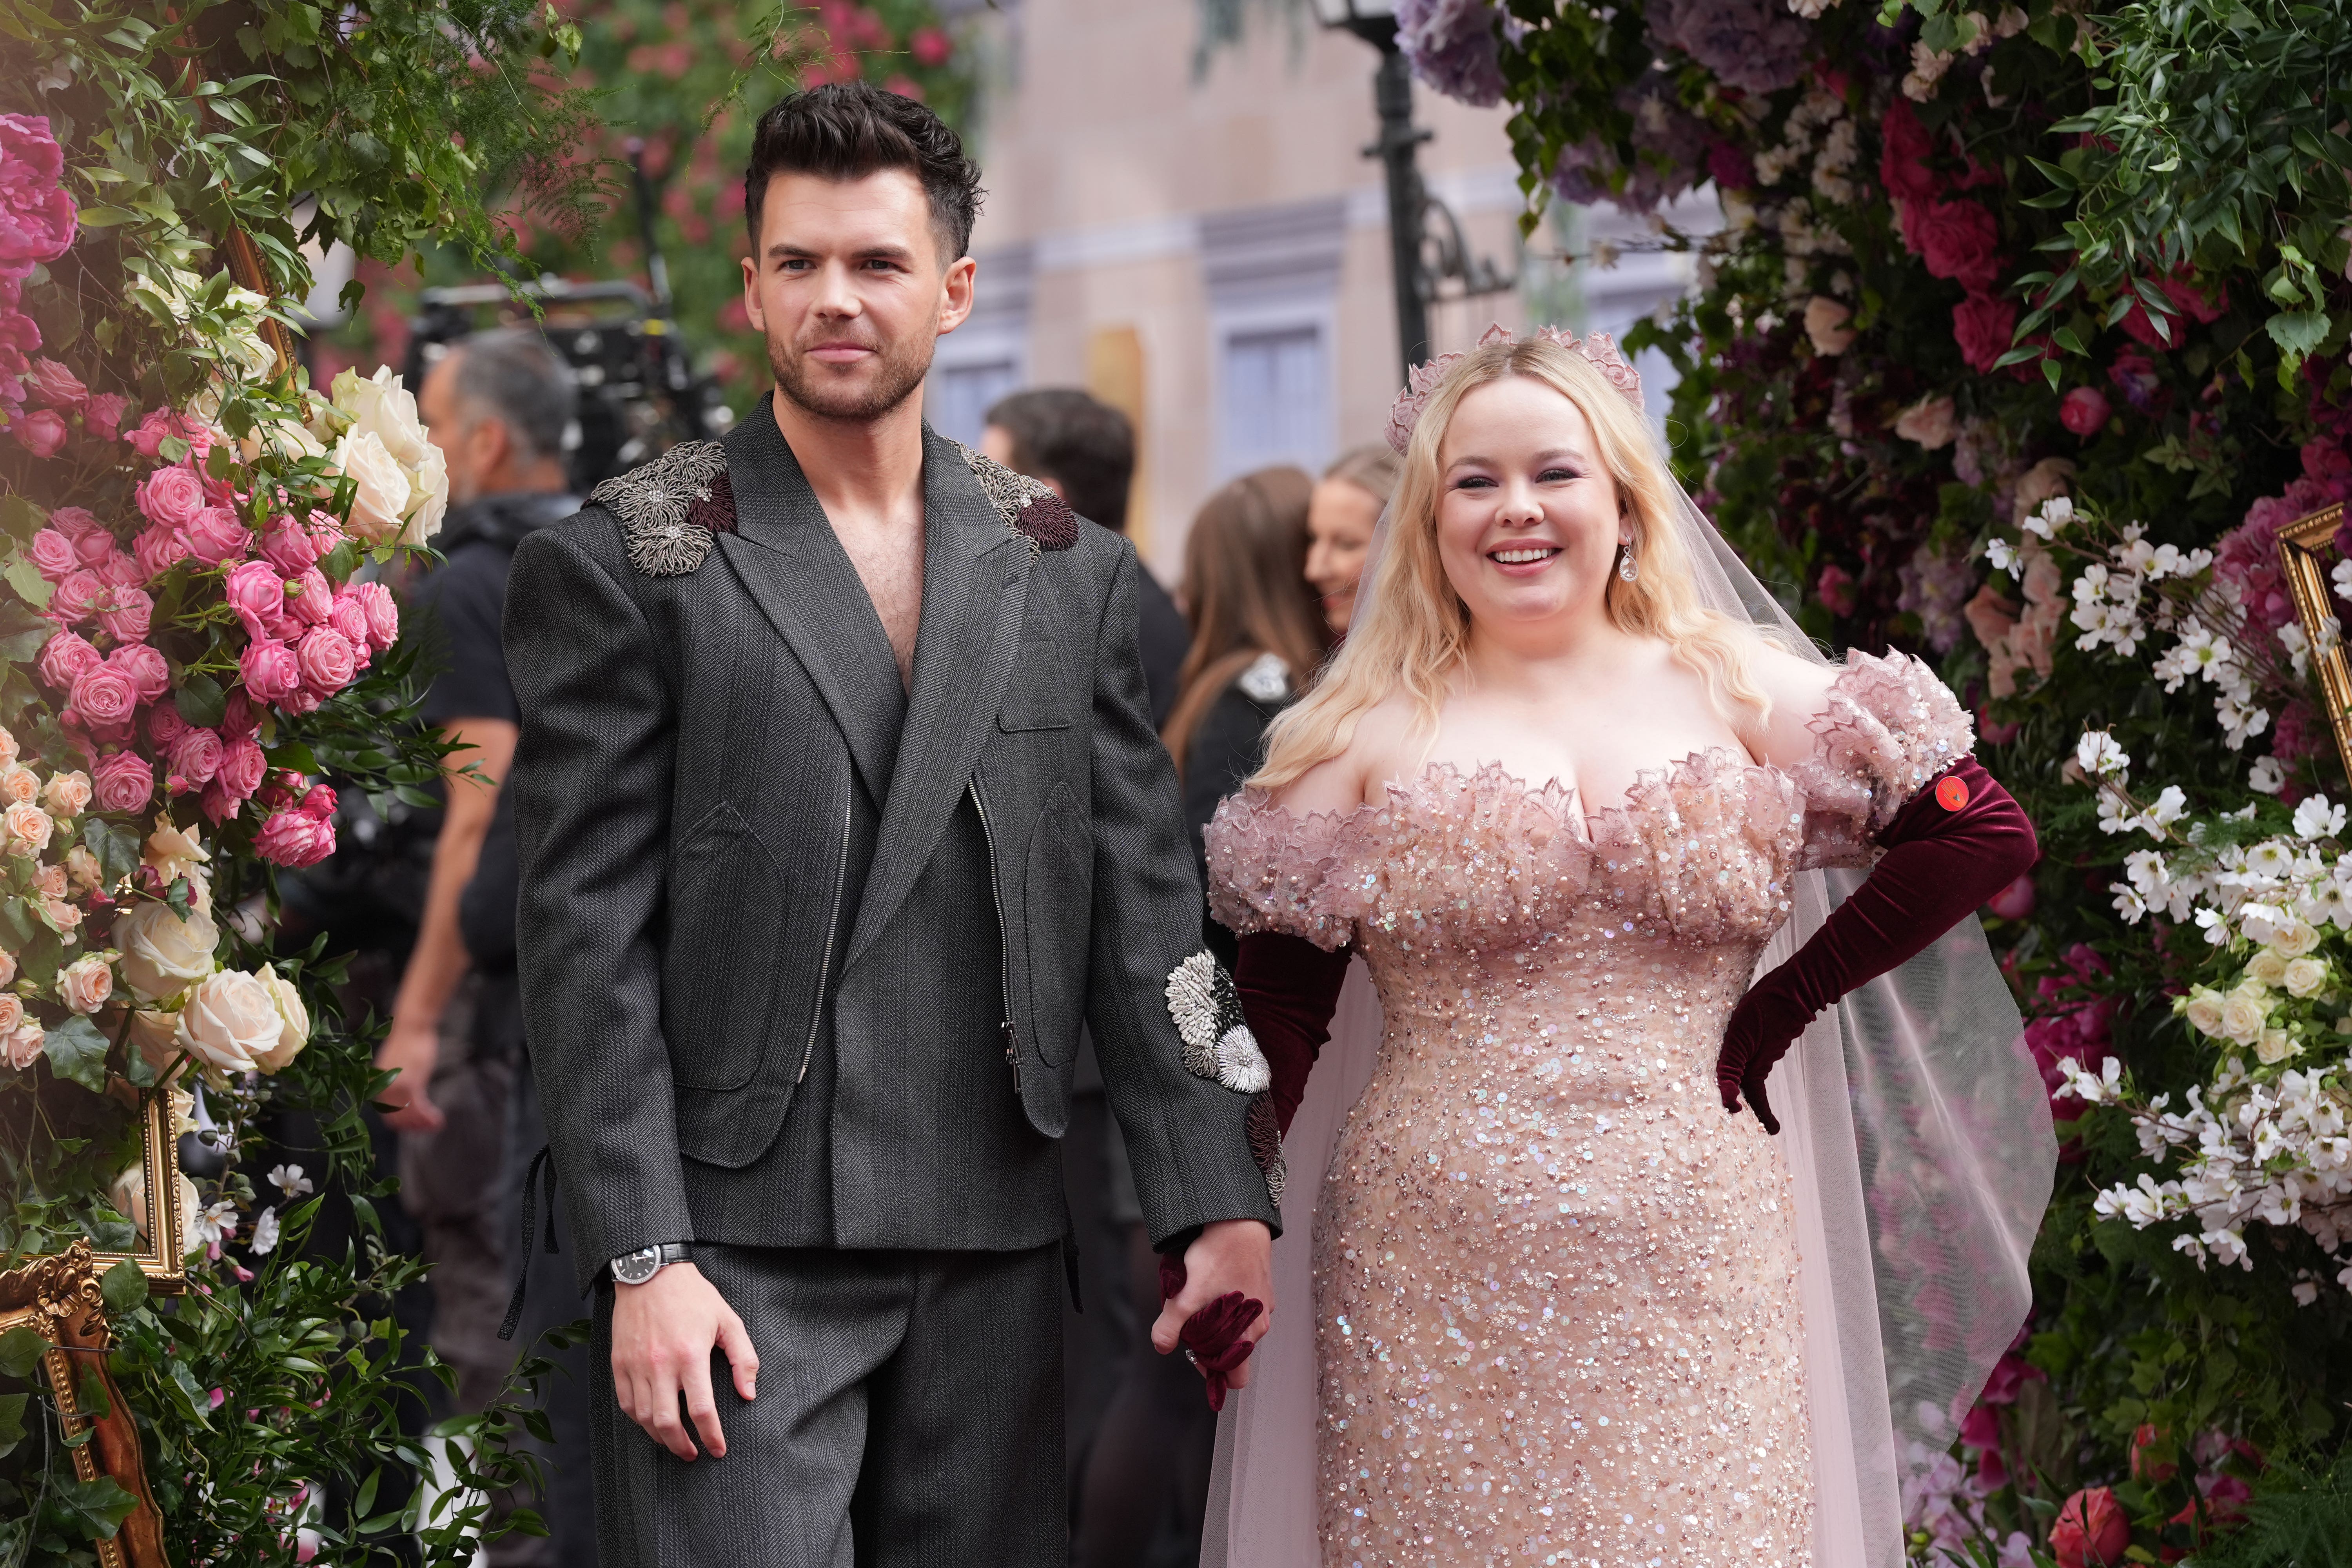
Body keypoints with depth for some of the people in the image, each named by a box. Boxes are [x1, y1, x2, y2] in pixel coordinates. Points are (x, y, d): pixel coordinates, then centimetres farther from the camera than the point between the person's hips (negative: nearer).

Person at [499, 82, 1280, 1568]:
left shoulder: (1071, 572, 11)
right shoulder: (619, 567, 0)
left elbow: (1144, 910, 9)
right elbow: (587, 935, -4)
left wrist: (1220, 1205, 1)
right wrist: (645, 1259, -11)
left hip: (995, 1256, 4)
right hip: (736, 1257, -3)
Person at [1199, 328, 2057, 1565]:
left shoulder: (1738, 695, 7)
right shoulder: (1367, 734, 6)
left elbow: (1986, 836, 3)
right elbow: (1275, 997, 5)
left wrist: (1778, 1011, 2)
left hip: (1692, 1267, 1)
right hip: (1441, 1282, -1)